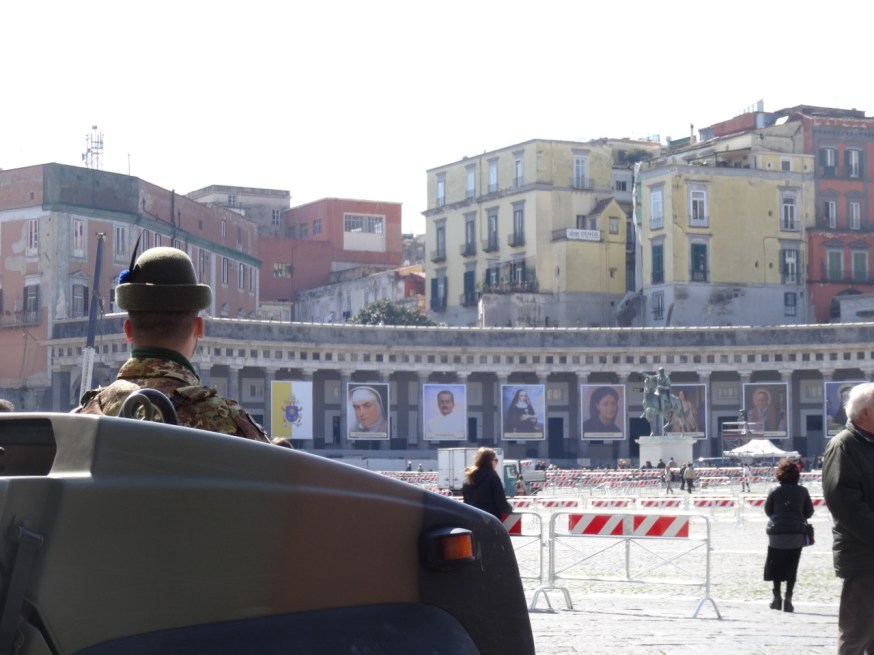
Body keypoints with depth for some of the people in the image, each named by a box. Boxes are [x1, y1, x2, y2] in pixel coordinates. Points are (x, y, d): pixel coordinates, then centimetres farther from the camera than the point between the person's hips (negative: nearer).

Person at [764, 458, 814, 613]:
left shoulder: (775, 491, -5)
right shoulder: (802, 491, -2)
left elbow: (768, 511, 3)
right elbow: (809, 512, 5)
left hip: (777, 532, 0)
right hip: (796, 533, 1)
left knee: (775, 565, 13)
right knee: (792, 567, 5)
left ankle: (777, 597, 13)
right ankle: (788, 598, -3)